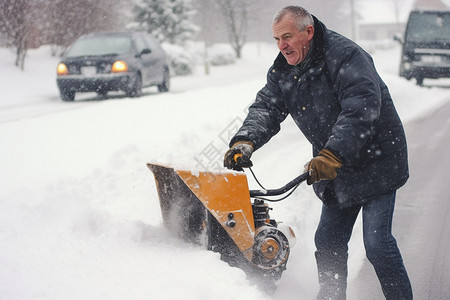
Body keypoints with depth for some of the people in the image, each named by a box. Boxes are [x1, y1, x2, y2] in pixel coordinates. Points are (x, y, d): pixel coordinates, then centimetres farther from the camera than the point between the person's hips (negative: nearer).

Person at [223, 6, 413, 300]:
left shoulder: (345, 55, -22)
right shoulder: (282, 71, 3)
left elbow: (362, 109, -32)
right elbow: (266, 108, -6)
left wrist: (332, 155, -42)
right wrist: (245, 141, -26)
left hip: (375, 162, -7)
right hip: (335, 170, 7)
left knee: (377, 242, -10)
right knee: (328, 241, 10)